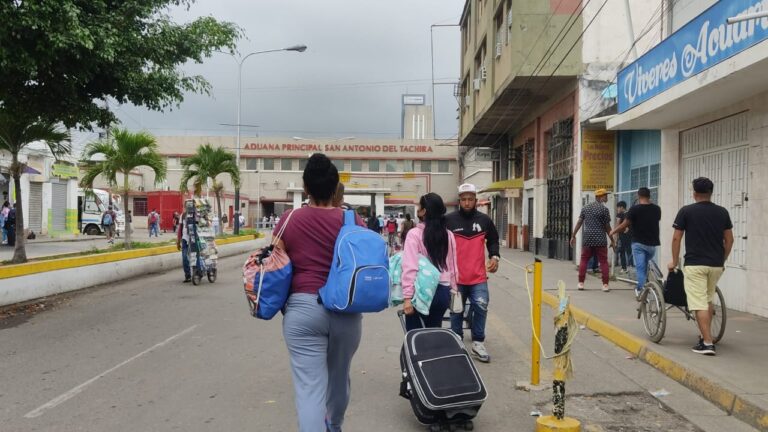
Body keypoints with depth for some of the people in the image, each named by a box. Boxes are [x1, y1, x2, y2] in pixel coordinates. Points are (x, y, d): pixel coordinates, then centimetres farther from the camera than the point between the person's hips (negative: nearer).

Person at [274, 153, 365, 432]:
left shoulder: (289, 220, -1)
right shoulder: (354, 221, -1)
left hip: (303, 308, -2)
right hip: (346, 310, 2)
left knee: (309, 388, -1)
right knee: (339, 377, 24)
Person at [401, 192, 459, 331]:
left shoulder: (415, 234, -10)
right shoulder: (449, 235, 5)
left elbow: (410, 267, -16)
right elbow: (453, 266, 11)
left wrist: (407, 296, -17)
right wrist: (452, 290, 21)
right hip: (442, 291, 5)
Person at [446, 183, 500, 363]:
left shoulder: (484, 220, 3)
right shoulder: (449, 220, -4)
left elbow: (493, 241, 15)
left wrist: (494, 256, -2)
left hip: (478, 276, 1)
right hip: (456, 276, -1)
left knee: (481, 307, -8)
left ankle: (478, 343, 7)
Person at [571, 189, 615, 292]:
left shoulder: (585, 208, 8)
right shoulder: (604, 209, -4)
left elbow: (579, 222, 6)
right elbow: (607, 227, -3)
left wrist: (573, 236, 12)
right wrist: (612, 241, 4)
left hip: (587, 239, 3)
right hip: (600, 240, -3)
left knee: (584, 260, 9)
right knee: (603, 262, 3)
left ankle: (581, 283, 8)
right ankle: (605, 285, 2)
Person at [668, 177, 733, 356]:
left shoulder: (686, 211, -5)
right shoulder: (722, 212, 6)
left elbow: (676, 238, -5)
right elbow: (729, 240, 9)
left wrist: (674, 261, 7)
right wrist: (723, 260, 21)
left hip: (695, 264, -5)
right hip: (716, 264, 5)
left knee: (699, 304, -5)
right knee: (709, 300, 22)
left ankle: (707, 343, -10)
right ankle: (705, 335, 27)